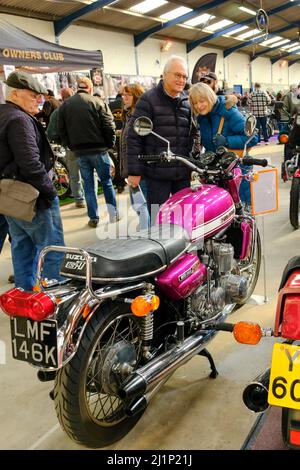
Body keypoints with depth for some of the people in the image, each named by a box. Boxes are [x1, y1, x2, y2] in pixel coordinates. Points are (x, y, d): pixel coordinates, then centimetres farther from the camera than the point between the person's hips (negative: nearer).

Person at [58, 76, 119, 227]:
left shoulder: (64, 105, 6)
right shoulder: (97, 102, -6)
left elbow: (61, 130, 9)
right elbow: (109, 126, -9)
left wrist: (71, 146, 16)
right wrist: (110, 144, 4)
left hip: (79, 152, 3)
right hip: (99, 149, -3)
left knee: (88, 185, 10)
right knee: (107, 182, 10)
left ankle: (93, 218, 11)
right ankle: (113, 214, 13)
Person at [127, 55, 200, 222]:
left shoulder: (188, 102, 13)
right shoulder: (148, 100, -5)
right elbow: (134, 137, -8)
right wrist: (134, 171, -11)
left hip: (183, 173, 5)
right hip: (158, 173, -5)